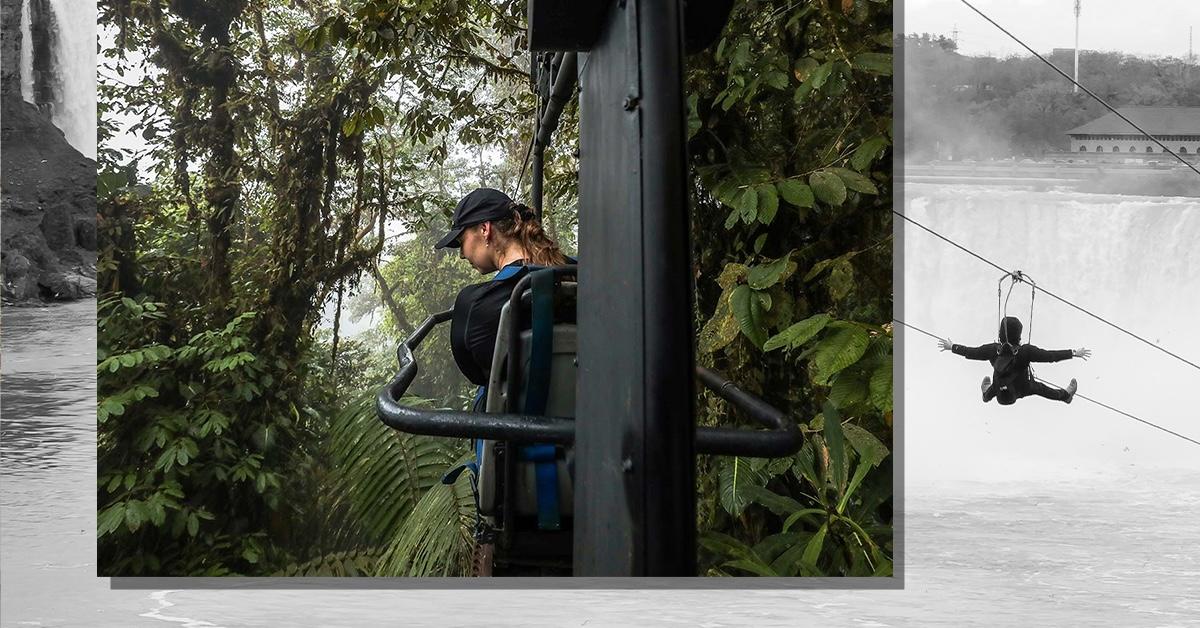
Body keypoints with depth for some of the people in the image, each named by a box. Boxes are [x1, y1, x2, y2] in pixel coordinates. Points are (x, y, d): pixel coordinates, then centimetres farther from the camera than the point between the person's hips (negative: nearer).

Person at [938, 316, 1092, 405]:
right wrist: (1073, 353, -19)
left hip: (1001, 392, 2)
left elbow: (971, 352, -15)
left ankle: (986, 394, 74)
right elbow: (1050, 356, -29)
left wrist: (952, 347, 1)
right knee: (1038, 388, 28)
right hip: (1022, 389, -2)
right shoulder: (1026, 351, -35)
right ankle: (1066, 395, 56)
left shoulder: (993, 350, -28)